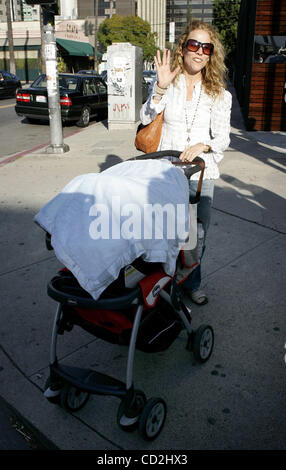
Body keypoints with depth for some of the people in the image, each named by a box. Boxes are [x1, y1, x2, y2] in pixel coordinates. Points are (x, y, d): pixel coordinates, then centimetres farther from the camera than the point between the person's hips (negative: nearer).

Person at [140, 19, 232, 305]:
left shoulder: (219, 94, 5)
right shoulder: (167, 84, 3)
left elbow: (223, 138, 2)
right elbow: (146, 119, -8)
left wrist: (201, 146, -18)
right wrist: (160, 88, -21)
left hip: (201, 172, 1)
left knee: (197, 232, 8)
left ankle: (192, 282, 30)